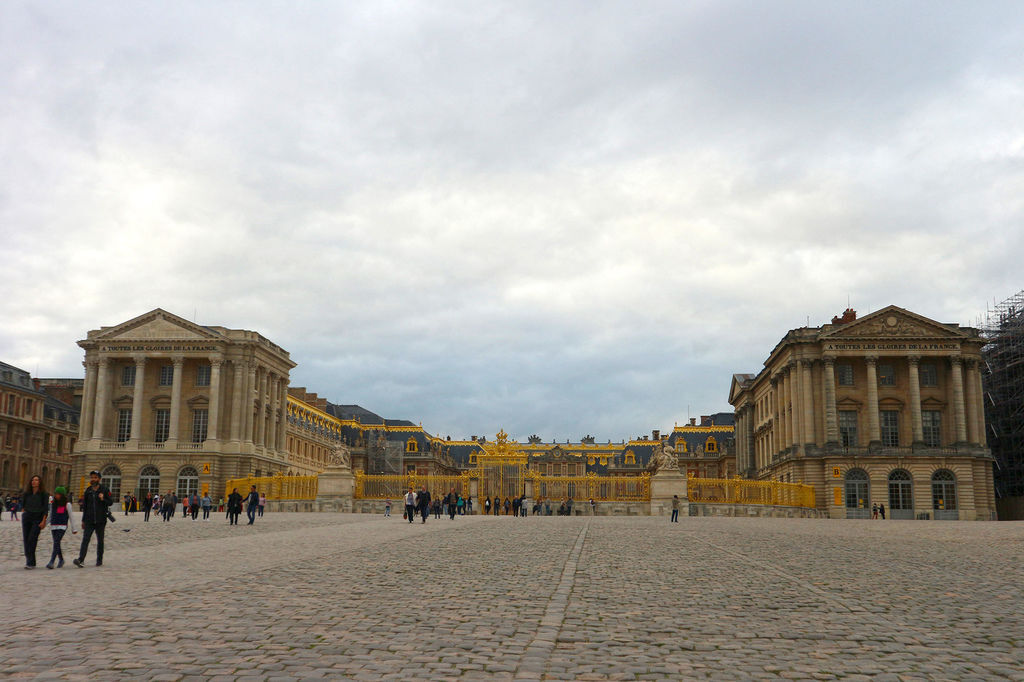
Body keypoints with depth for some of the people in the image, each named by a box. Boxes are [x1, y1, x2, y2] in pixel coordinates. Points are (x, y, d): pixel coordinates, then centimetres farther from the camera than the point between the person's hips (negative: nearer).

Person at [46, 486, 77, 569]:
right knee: (56, 544, 9)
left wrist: (73, 528, 6)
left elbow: (71, 517, 4)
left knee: (56, 543, -16)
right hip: (53, 526, 5)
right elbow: (50, 516, 20)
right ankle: (61, 560, 24)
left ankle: (51, 562, -21)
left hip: (62, 526, -5)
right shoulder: (53, 504, 11)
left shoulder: (67, 505, -1)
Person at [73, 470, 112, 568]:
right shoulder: (88, 491, 10)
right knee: (85, 539, -10)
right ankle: (81, 559, -18)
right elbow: (85, 506, 17)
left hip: (100, 520, -2)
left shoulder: (104, 489, -1)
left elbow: (111, 502, 0)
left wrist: (103, 499, -20)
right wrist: (83, 520, 17)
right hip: (89, 520, 2)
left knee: (100, 540, 6)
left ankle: (99, 560, 16)